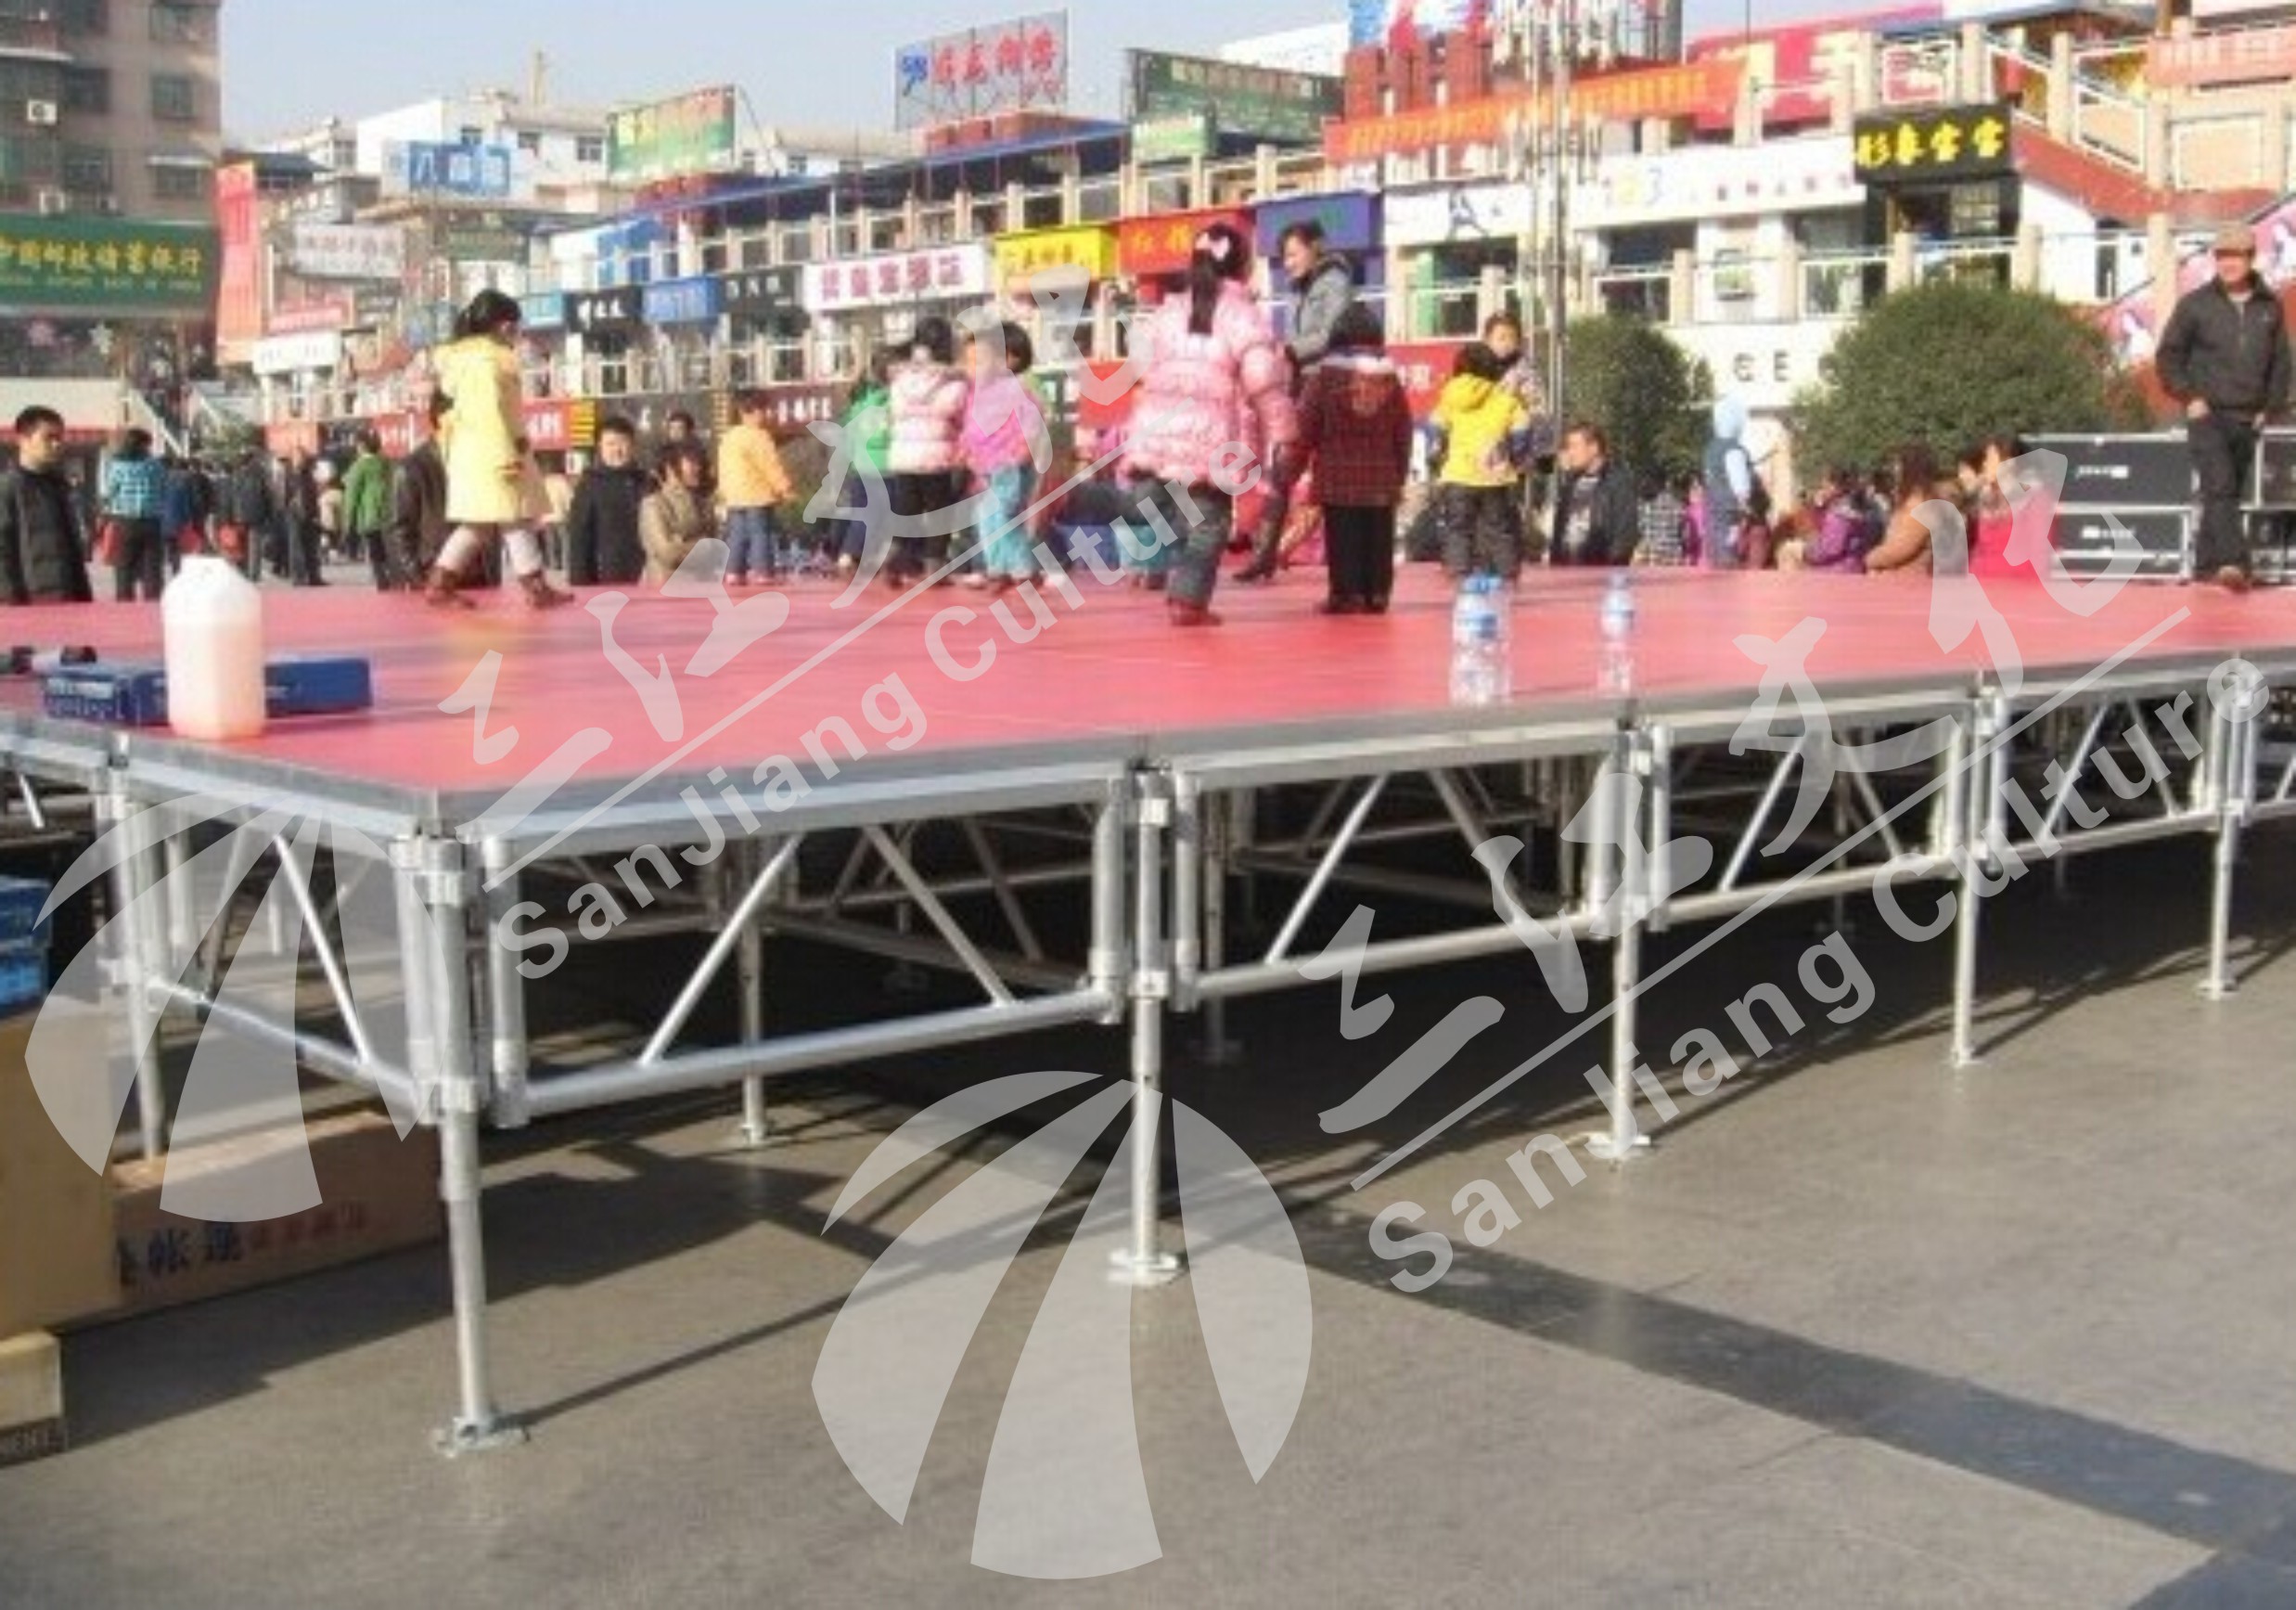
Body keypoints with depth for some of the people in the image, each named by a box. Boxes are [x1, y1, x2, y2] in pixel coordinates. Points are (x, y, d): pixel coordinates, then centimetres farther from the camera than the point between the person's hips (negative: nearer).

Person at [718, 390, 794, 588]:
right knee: (760, 534, -7)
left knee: (737, 535, 9)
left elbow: (724, 469, 20)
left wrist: (724, 490, 25)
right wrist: (785, 487, -10)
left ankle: (733, 572, 6)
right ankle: (764, 572, -10)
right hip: (757, 497, -8)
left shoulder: (729, 438, 17)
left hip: (734, 496, 8)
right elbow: (771, 465, -15)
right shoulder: (758, 437, -12)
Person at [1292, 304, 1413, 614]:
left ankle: (1347, 594, -3)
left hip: (1338, 477, -3)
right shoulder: (1390, 376, 6)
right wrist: (1401, 474, 19)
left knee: (1344, 540, -1)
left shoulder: (1326, 375, -5)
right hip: (1382, 478, 3)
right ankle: (1377, 594, 8)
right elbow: (1404, 432, 10)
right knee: (1378, 540, 8)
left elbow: (1307, 427, -4)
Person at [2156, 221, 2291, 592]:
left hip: (2248, 420, 4)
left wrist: (2270, 407, 6)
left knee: (2230, 492, 9)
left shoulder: (2270, 307, 8)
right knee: (2219, 487, -18)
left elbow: (2282, 363, 15)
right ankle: (2232, 561, -29)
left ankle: (2208, 565, 18)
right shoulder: (2196, 304, 0)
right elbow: (2168, 354, 3)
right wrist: (2188, 397, -6)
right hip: (2208, 415, -4)